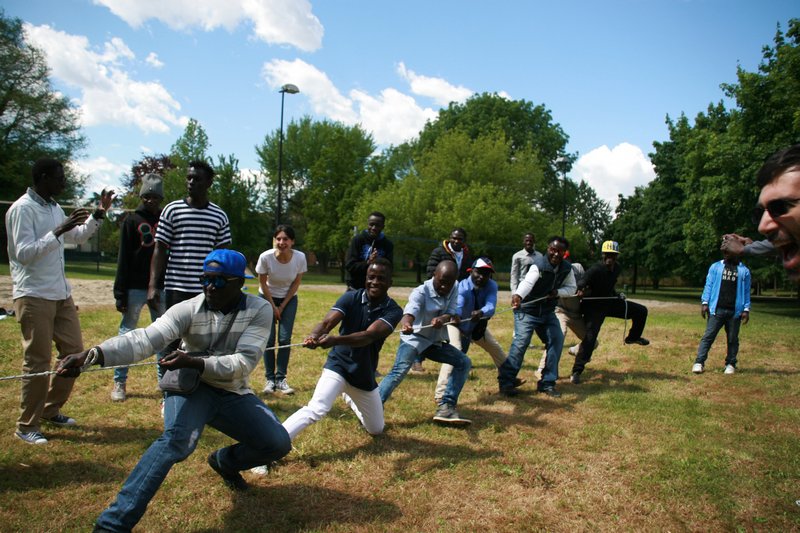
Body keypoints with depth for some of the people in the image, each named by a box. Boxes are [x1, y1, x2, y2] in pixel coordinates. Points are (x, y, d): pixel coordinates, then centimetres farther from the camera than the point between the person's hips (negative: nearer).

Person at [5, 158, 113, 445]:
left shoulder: (54, 207, 11)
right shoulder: (22, 209, -13)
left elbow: (78, 237, 25)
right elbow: (23, 254, -20)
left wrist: (99, 214, 15)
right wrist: (58, 231, -25)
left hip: (61, 293, 8)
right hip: (33, 296, -8)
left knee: (74, 352, 11)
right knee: (37, 361, -2)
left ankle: (50, 410, 26)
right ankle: (26, 426, 12)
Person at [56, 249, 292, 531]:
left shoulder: (259, 310, -13)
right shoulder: (188, 309, -15)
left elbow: (244, 362, -22)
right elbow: (145, 339, -28)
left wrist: (194, 362, -36)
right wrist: (92, 355, -45)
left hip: (233, 394, 3)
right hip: (191, 387, -2)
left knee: (278, 443, -8)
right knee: (178, 439, -32)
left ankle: (225, 461, 25)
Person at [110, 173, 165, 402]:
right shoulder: (132, 220, 1)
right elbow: (123, 259, -3)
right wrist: (120, 292, -9)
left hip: (161, 288, 3)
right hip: (135, 287, -2)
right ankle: (119, 383, 14)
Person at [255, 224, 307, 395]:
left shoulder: (300, 257, -23)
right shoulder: (266, 257, -26)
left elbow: (296, 283, -9)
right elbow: (263, 283, -11)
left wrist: (282, 306, -6)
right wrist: (273, 307, -7)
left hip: (289, 299, 1)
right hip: (267, 298, -1)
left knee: (285, 339, -5)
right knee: (269, 339, -6)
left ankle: (281, 379, 6)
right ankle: (270, 379, 6)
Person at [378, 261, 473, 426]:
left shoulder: (453, 289, -4)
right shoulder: (421, 292, -24)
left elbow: (452, 313, -13)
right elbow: (410, 310, -44)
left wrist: (443, 318, -38)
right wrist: (406, 323, -68)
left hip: (435, 341, 7)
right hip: (414, 339, -7)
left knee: (464, 362, 1)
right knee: (399, 371, -27)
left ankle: (446, 407, -1)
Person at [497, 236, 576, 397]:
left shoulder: (566, 268, -4)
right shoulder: (539, 265, -24)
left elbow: (571, 288, 8)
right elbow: (527, 282, -43)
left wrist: (558, 292, -15)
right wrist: (518, 295, -64)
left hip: (547, 311, 7)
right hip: (527, 310, -6)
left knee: (557, 340, 0)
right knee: (521, 342, -17)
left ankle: (547, 383, 13)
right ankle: (505, 382, -9)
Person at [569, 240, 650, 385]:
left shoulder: (617, 268, -1)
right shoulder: (595, 270, -25)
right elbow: (582, 284, -41)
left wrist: (617, 294, 5)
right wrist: (580, 291, -60)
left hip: (610, 302, 7)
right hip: (594, 306, -7)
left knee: (641, 311, 11)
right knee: (590, 337, -19)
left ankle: (633, 337, 35)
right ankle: (576, 372, -13)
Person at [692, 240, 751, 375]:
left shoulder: (744, 270, 8)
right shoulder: (715, 267, 8)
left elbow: (746, 292, 8)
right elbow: (709, 285, 5)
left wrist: (746, 309, 0)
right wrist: (704, 303, -4)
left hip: (735, 311, 1)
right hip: (716, 309, -1)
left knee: (732, 339, 8)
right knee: (708, 336, -4)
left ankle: (730, 364, 18)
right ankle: (699, 362, -5)